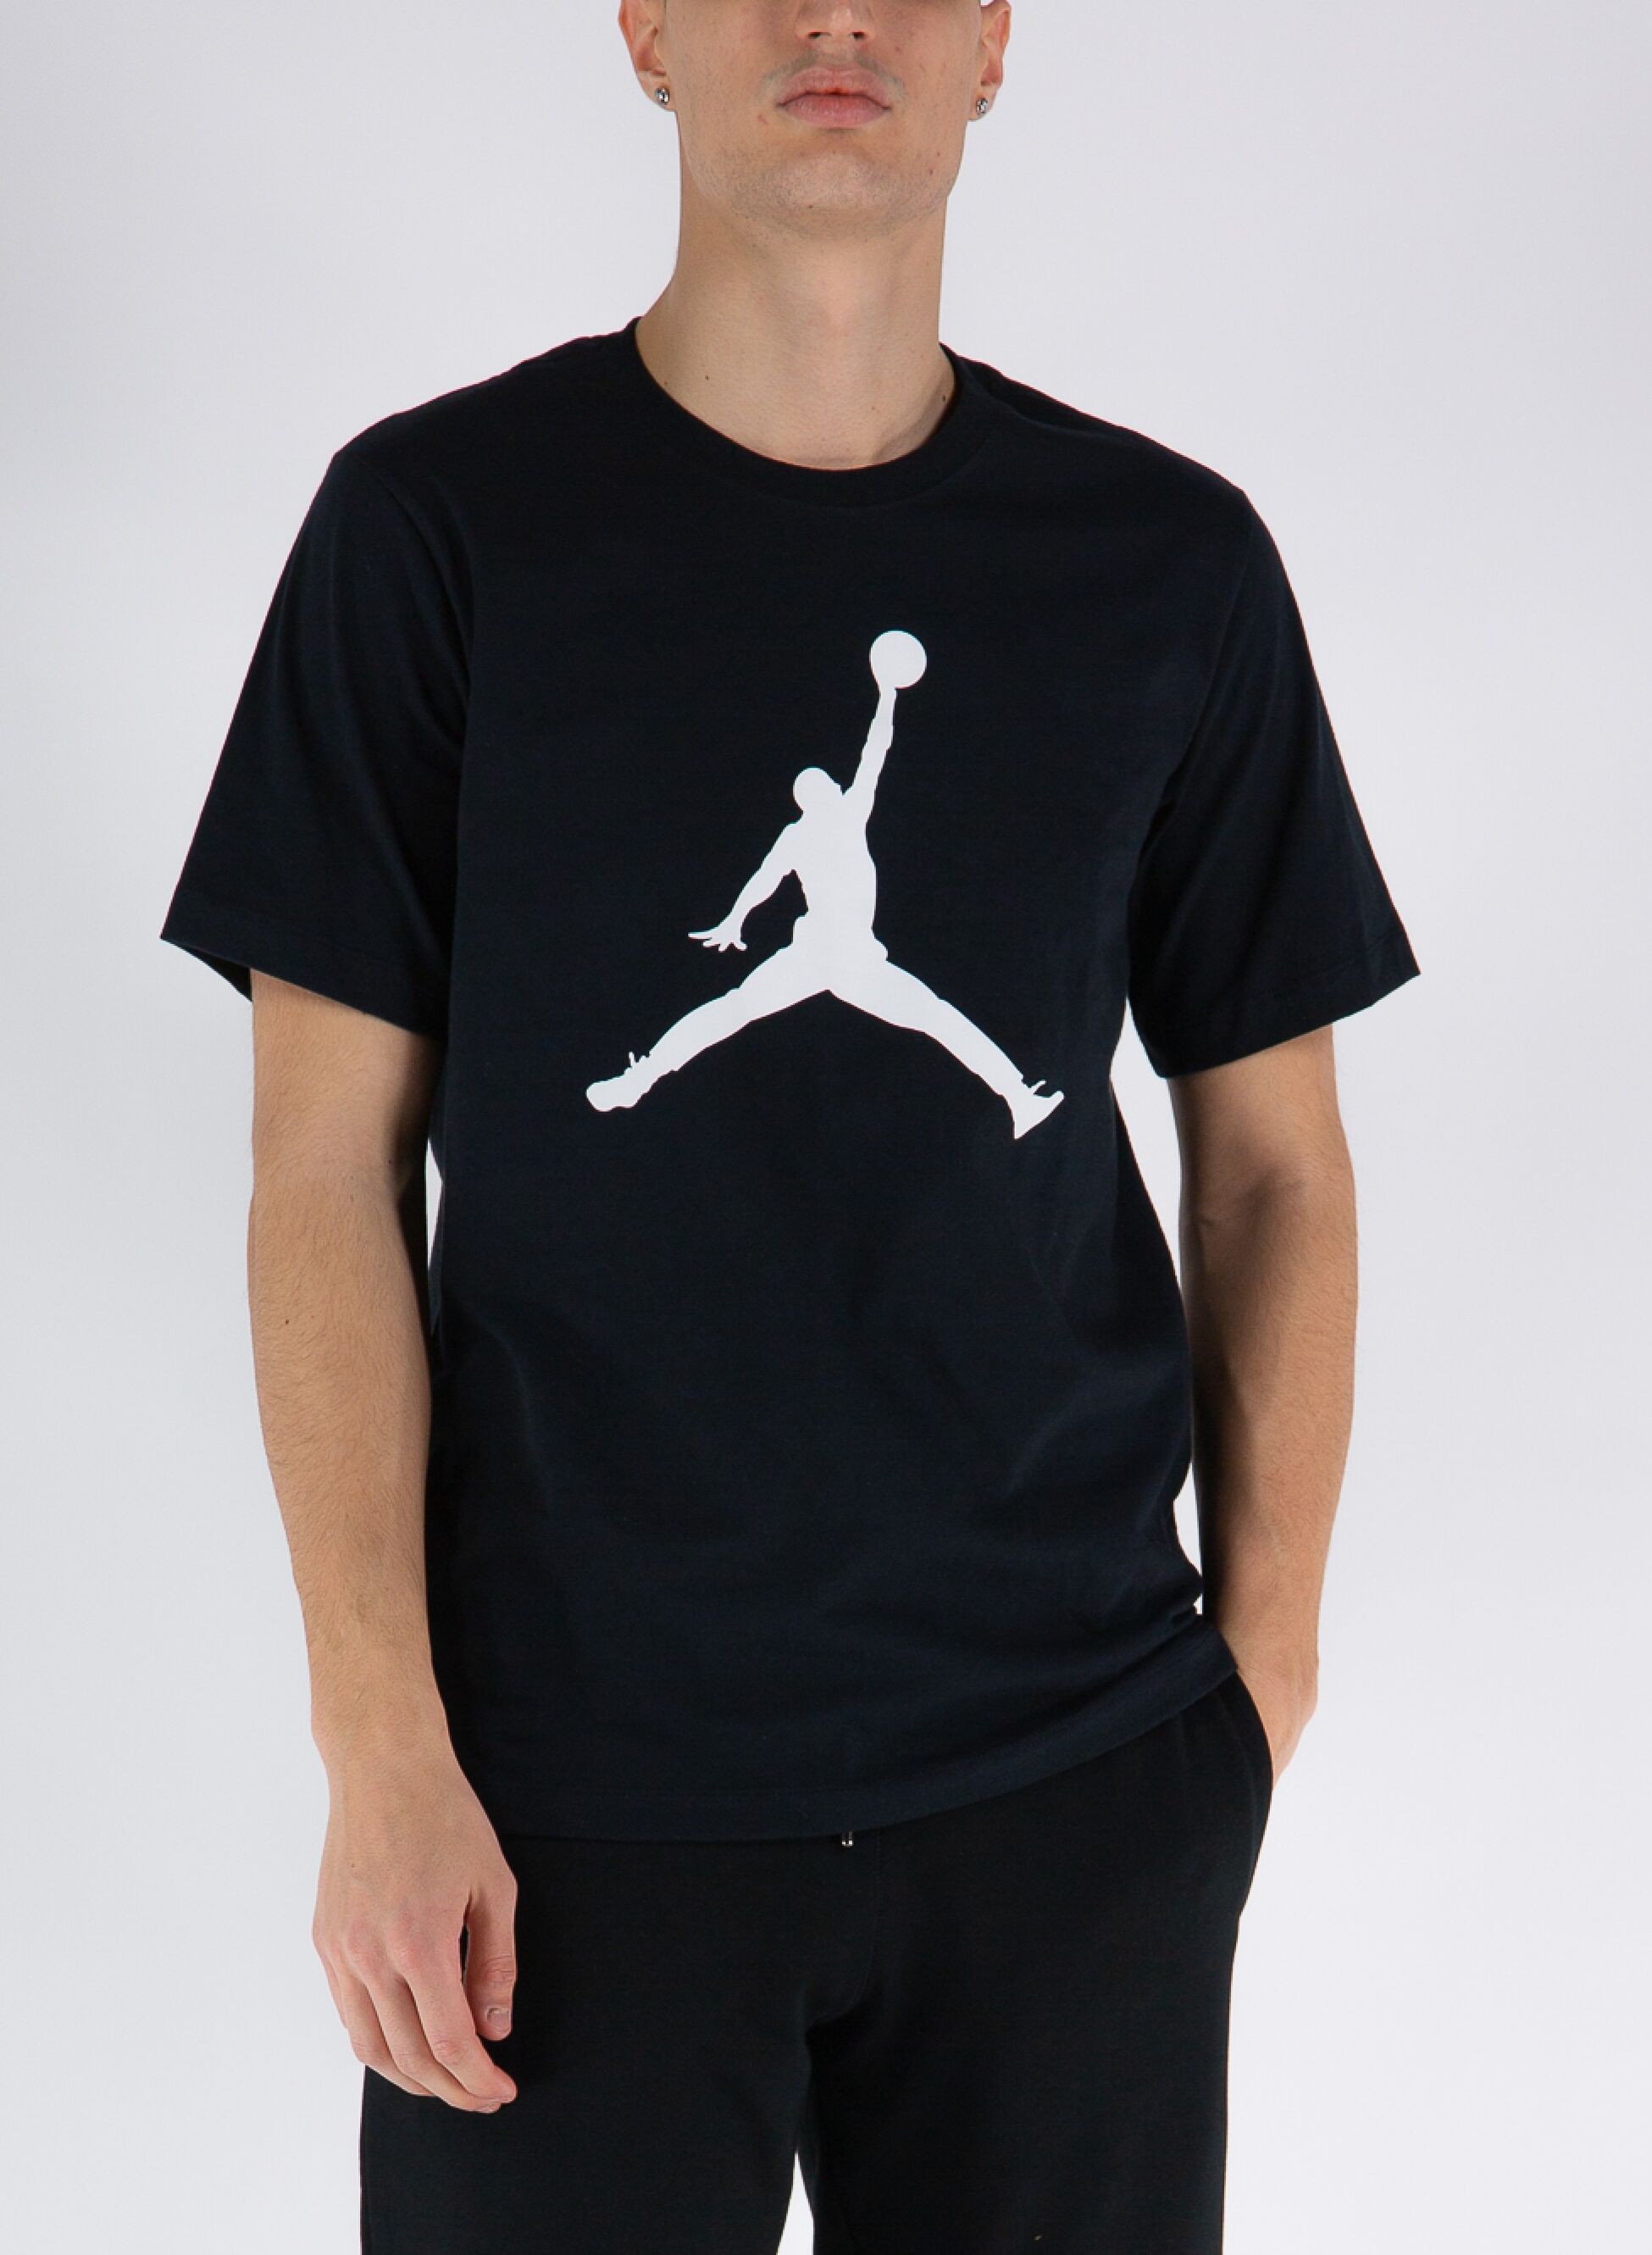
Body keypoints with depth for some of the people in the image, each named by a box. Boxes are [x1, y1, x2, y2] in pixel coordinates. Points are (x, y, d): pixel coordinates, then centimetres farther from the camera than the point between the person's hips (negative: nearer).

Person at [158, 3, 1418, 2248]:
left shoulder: (1172, 564, 4)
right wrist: (383, 1751, -9)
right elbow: (331, 1169, -3)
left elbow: (1270, 1162, 9)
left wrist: (1263, 1666, 3)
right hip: (574, 1785, -2)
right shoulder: (443, 521, -2)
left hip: (1083, 1769, 2)